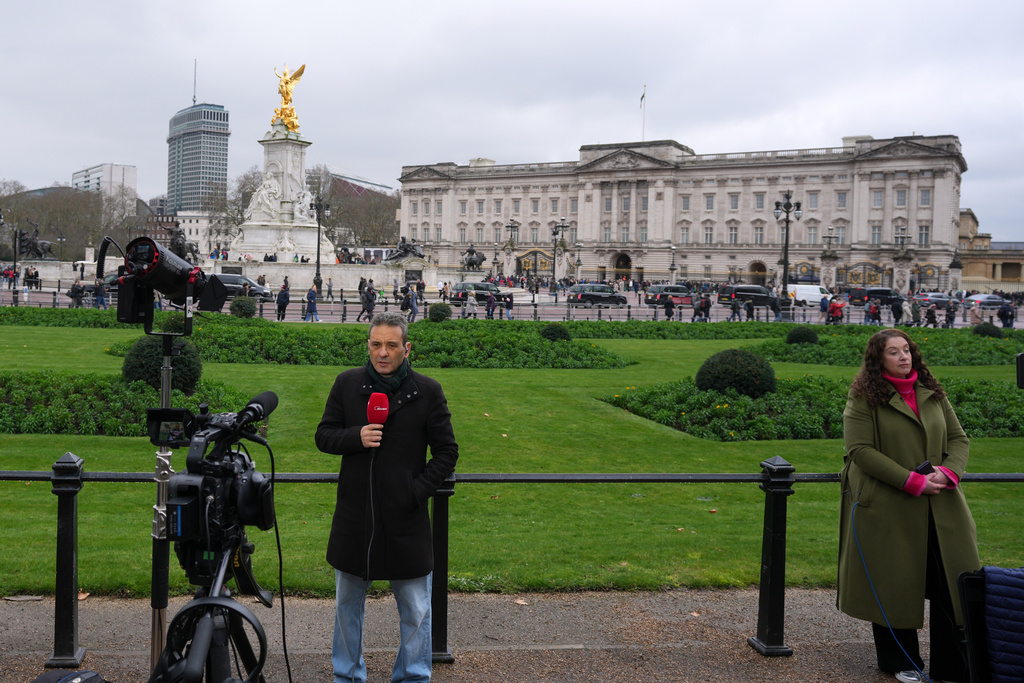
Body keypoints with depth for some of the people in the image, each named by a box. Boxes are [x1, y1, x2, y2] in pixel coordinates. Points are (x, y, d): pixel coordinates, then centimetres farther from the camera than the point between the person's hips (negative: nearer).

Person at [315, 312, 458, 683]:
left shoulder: (427, 391, -5)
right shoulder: (347, 384, 1)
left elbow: (447, 452, 0)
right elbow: (323, 436, 5)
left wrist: (418, 490, -12)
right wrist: (357, 437, -15)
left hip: (406, 518, -2)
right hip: (354, 516, 2)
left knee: (415, 610, 7)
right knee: (347, 603, 16)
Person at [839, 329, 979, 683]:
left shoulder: (932, 394, 13)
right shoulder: (863, 398, -4)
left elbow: (959, 438, 13)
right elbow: (860, 450, -12)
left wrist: (948, 472, -8)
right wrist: (913, 481, -17)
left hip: (941, 506, 5)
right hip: (887, 508, -5)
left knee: (953, 583, 2)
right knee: (893, 585, 4)